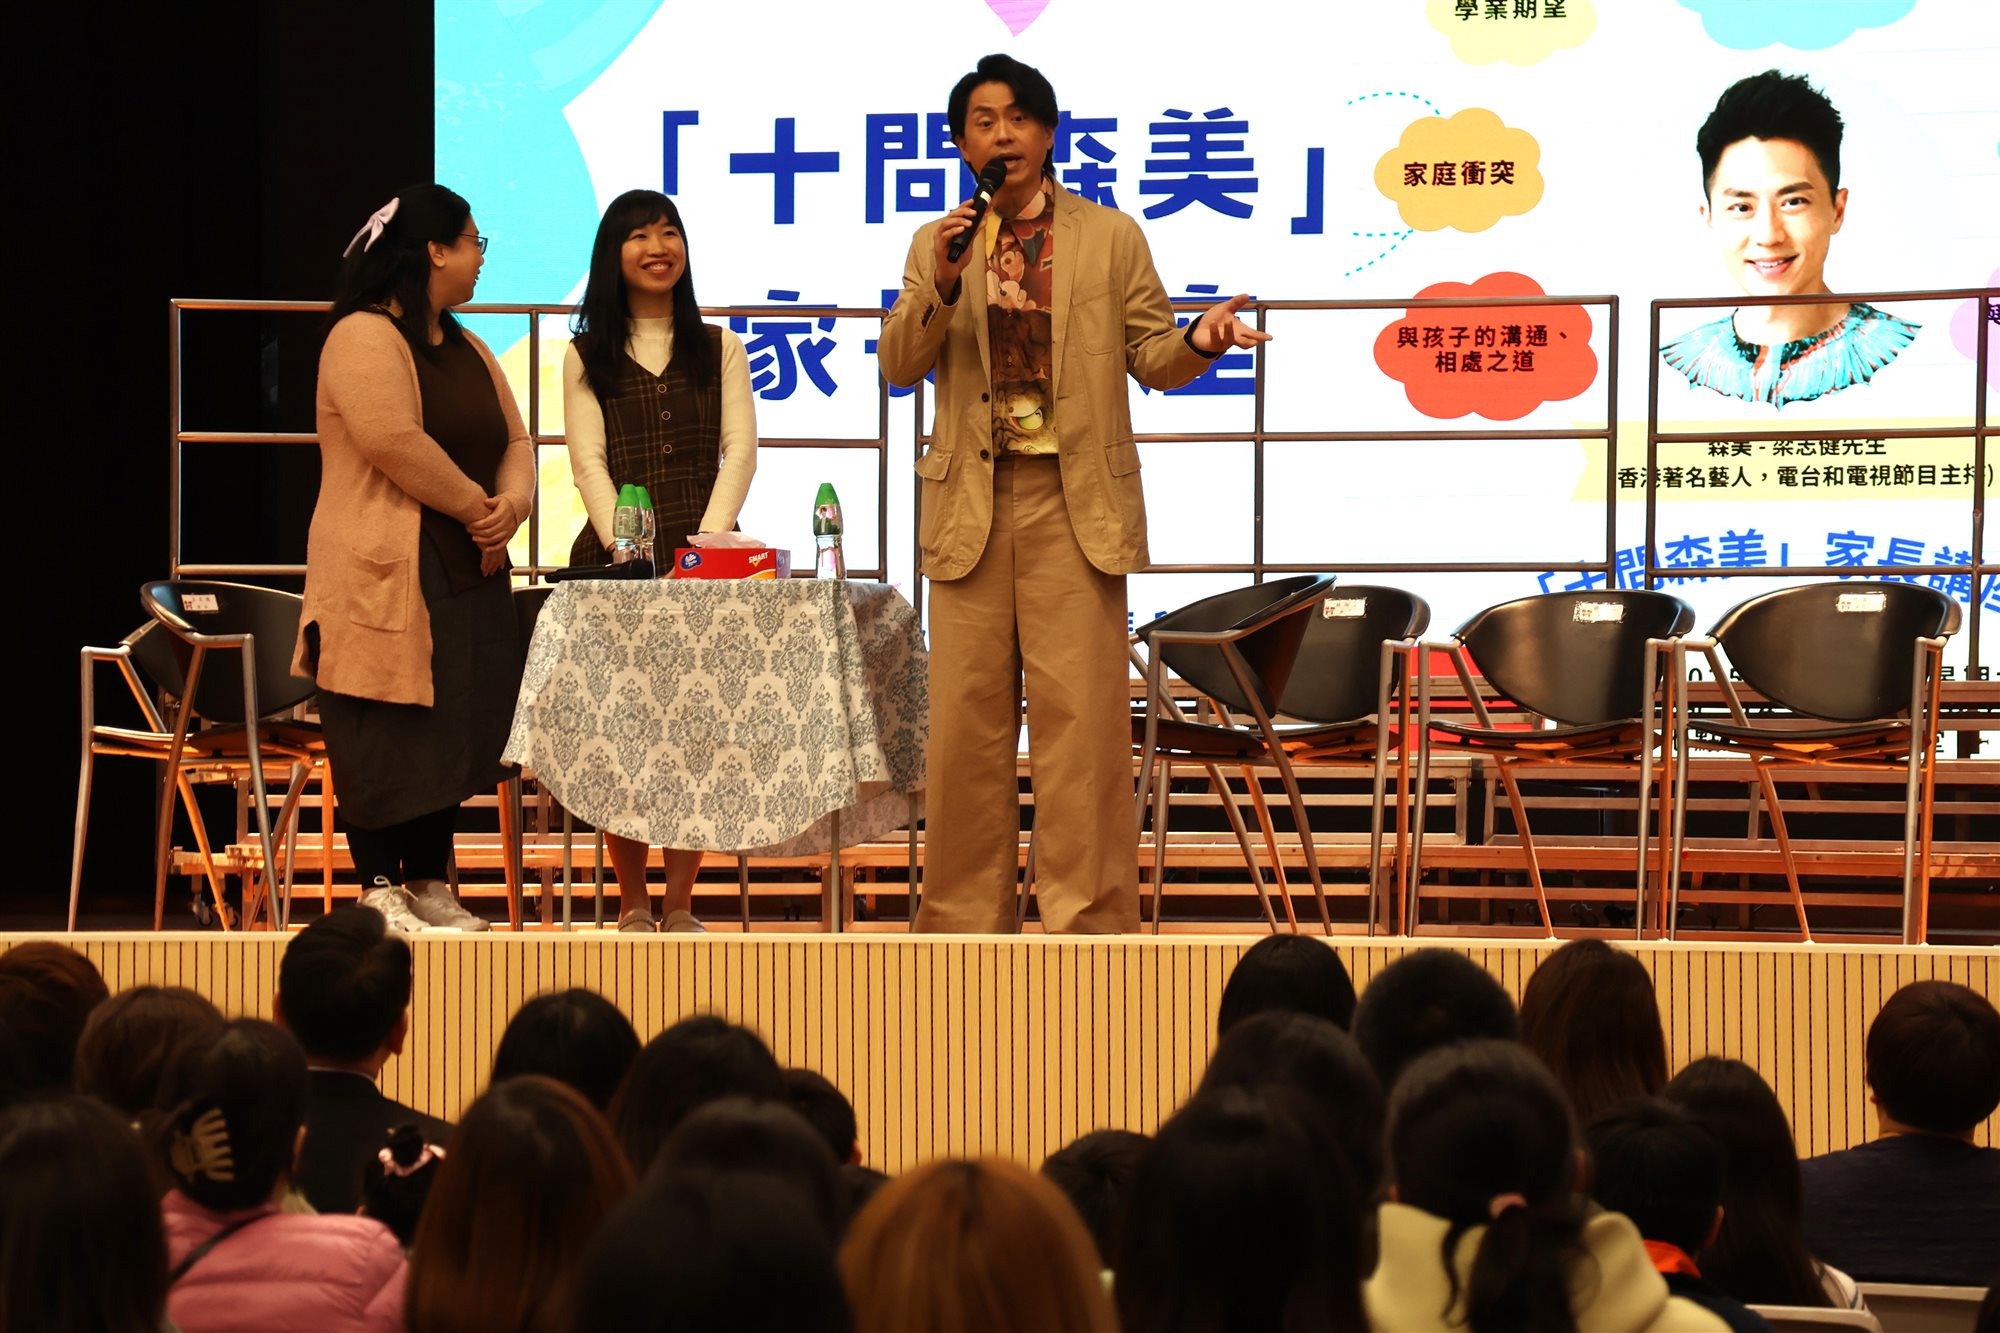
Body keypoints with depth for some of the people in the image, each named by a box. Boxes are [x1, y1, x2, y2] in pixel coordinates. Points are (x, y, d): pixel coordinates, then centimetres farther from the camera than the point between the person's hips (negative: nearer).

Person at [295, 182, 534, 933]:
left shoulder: (466, 349, 19)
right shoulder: (363, 338, -10)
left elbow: (512, 440, 15)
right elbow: (395, 442, -22)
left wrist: (509, 506, -7)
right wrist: (477, 507, -14)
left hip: (468, 573, 9)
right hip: (388, 572, -9)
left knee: (454, 730, 9)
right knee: (388, 732, -8)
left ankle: (430, 887, 16)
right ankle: (380, 893, -5)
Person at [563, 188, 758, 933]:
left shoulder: (719, 350, 14)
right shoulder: (587, 357, 11)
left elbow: (739, 452, 4)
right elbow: (588, 461, 1)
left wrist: (707, 544, -10)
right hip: (615, 562, -1)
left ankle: (681, 903, 0)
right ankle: (632, 905, 0)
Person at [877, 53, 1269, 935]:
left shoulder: (1110, 238, 7)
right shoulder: (938, 245, 11)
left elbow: (1153, 358, 6)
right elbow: (899, 366, 3)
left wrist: (1199, 342, -17)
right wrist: (941, 289, -15)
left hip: (1077, 503, -2)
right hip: (972, 503, 2)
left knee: (1081, 716, -5)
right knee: (967, 719, 4)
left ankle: (1087, 921, -1)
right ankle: (964, 921, 12)